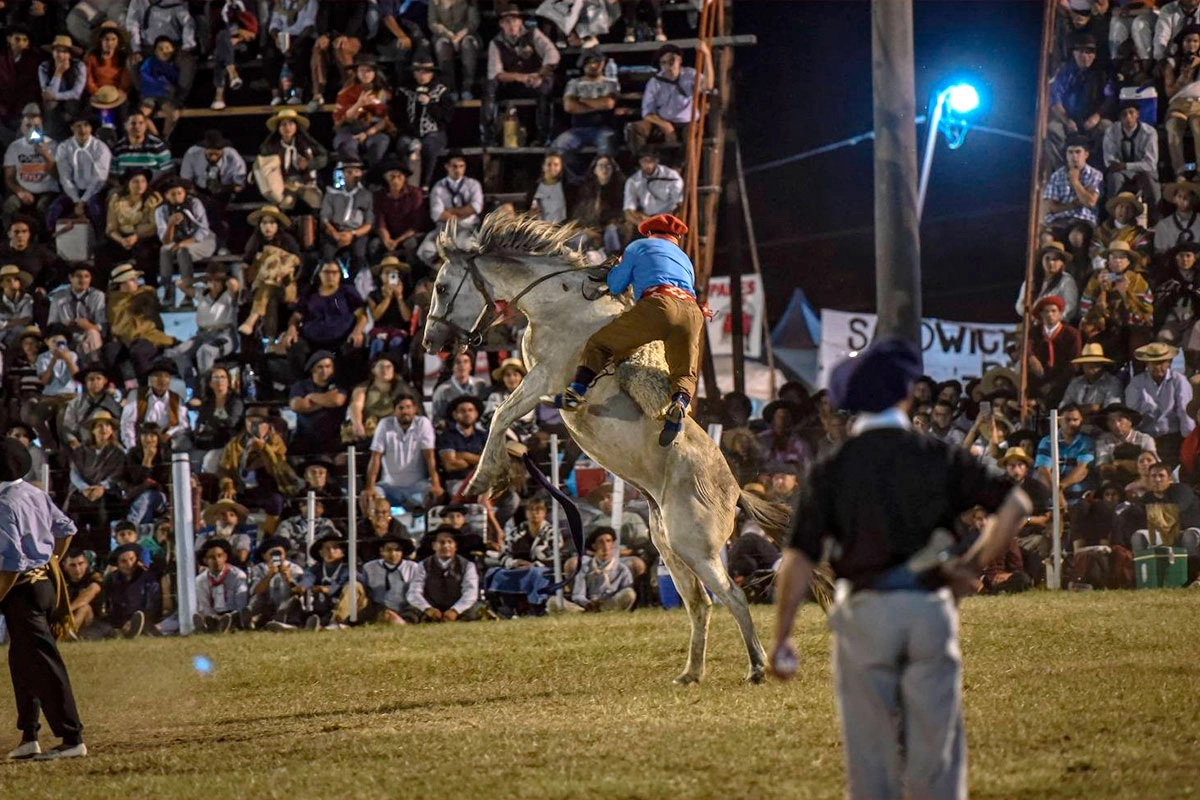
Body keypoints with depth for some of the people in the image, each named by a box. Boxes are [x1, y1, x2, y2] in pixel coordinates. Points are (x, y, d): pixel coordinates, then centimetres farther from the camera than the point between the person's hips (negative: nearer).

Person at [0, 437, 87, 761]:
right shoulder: (37, 495, 6)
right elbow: (66, 529, 19)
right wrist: (52, 563, 28)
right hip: (46, 581, 10)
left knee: (42, 663, -6)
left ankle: (72, 738, -5)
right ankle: (29, 737, 22)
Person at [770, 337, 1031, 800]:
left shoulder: (831, 471, -1)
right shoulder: (937, 458, 2)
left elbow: (799, 559, -6)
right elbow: (1014, 504, -4)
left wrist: (781, 639, 0)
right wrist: (973, 566, 6)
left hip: (864, 610, -1)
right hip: (930, 608, 1)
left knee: (871, 758, 5)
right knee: (935, 751, 6)